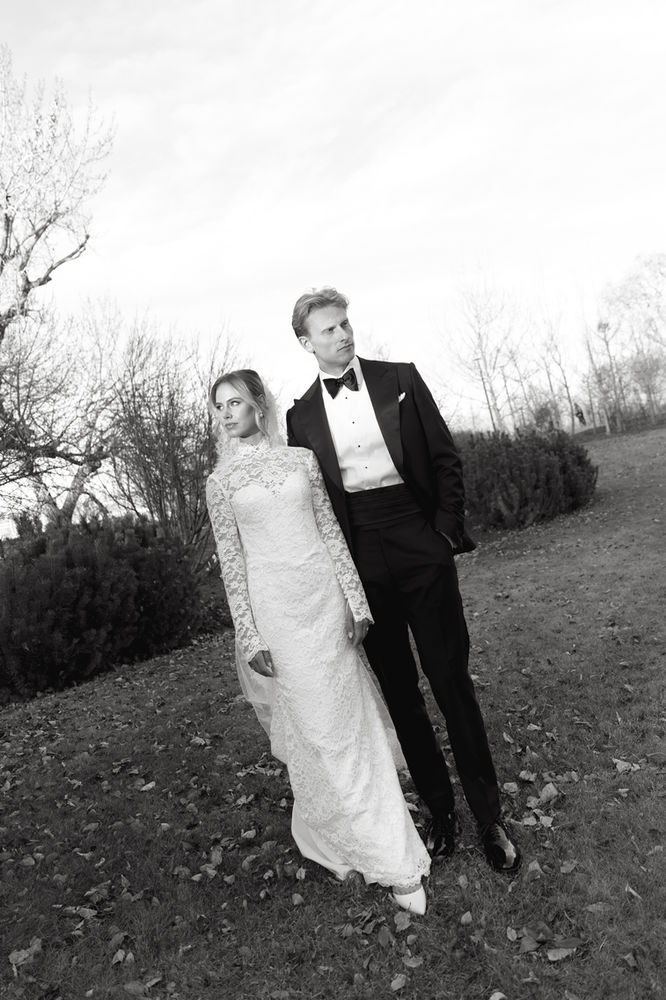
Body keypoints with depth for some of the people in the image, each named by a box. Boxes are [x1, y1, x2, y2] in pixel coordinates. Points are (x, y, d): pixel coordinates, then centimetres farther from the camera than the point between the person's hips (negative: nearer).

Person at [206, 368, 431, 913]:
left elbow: (331, 530, 6)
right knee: (315, 728, 5)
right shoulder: (221, 481, 3)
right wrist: (250, 637, -4)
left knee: (352, 722, 8)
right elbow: (232, 561, 0)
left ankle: (394, 852, 25)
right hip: (275, 608, -1)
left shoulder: (301, 458, 6)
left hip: (325, 599, 2)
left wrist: (357, 601, 2)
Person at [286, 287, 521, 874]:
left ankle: (489, 817, 18)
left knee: (451, 678, 3)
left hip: (420, 545, -1)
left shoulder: (401, 379, 3)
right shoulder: (302, 415, 5)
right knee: (399, 690, 9)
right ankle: (440, 810, 26)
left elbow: (446, 457, 4)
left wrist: (448, 529, -4)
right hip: (359, 563, 1)